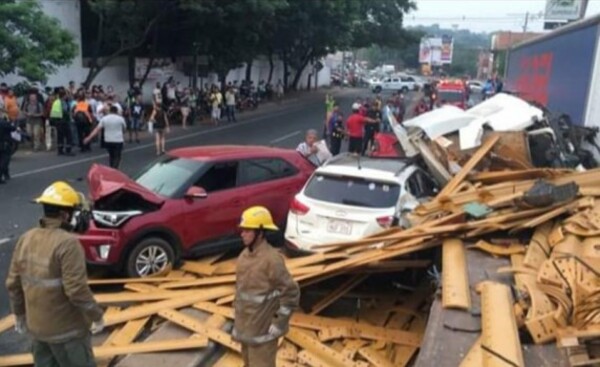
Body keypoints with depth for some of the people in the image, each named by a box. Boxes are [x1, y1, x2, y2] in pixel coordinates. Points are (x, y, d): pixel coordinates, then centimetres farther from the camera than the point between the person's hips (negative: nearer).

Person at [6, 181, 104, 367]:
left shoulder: (26, 239, -1)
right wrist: (96, 316, -12)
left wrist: (20, 314, 19)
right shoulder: (67, 243, -24)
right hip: (66, 328, -7)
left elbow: (13, 284, 6)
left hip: (36, 325, 7)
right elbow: (77, 289, -25)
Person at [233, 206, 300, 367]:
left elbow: (291, 293, -21)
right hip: (245, 326, 8)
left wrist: (278, 324, -17)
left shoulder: (271, 259, -22)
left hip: (263, 329, -8)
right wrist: (238, 320, 15)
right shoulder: (244, 255, 3)